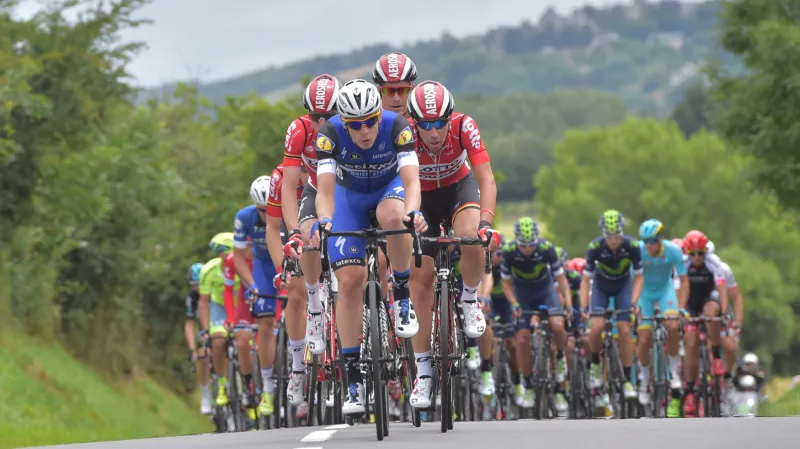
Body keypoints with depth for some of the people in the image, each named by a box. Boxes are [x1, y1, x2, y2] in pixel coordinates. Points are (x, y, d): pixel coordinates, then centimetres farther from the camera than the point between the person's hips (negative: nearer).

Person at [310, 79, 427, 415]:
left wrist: (413, 212, -61)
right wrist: (324, 221, -58)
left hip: (389, 188, -1)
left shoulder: (396, 127, -31)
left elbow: (411, 179, -40)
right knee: (349, 282, -10)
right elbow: (325, 187, -37)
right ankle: (354, 380, -5)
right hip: (350, 196, 1)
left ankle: (403, 298, -15)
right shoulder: (330, 134, -30)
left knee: (393, 218, -38)